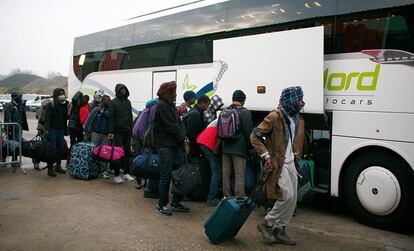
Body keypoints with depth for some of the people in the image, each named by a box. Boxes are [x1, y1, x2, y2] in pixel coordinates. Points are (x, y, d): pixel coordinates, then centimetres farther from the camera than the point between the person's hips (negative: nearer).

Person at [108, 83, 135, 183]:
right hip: (118, 131, -5)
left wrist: (131, 129, 13)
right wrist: (111, 132, -13)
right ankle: (116, 175, 2)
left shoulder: (128, 101, 13)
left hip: (127, 130, 5)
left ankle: (126, 173, 17)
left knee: (127, 151, 7)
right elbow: (111, 118, -7)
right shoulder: (114, 102, -3)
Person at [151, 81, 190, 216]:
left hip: (175, 144, 9)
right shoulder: (162, 106, -12)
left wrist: (184, 139, -4)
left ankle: (176, 202, 21)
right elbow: (172, 126, -17)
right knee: (166, 175, -3)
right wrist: (184, 140, -12)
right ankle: (161, 205, 11)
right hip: (164, 145, -8)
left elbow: (179, 123, 10)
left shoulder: (171, 105, 16)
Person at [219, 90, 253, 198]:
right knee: (239, 176, -1)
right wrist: (250, 148, 1)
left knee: (226, 173, 13)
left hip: (225, 148, 6)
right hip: (239, 148, -5)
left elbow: (219, 131, 14)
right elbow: (249, 132, -8)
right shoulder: (245, 112, -7)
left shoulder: (223, 112, 10)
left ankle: (226, 197, 22)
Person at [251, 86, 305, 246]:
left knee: (292, 199, 9)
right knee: (287, 196, -13)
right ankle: (266, 224, 7)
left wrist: (296, 153, 12)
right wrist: (267, 156, -20)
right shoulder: (275, 116, -14)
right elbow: (255, 135, -16)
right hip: (278, 164, -8)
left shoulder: (297, 119, 11)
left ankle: (279, 231, 21)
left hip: (290, 163, 9)